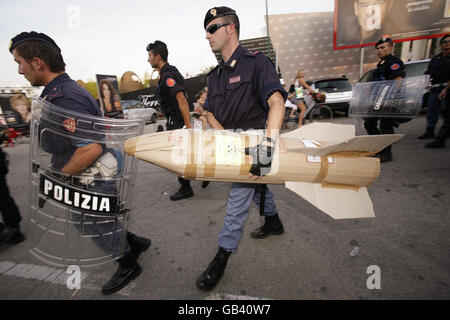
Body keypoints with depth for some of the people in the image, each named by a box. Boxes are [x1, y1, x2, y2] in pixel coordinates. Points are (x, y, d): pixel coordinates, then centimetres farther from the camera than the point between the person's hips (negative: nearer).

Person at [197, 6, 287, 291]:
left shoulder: (256, 62, -13)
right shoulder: (216, 75, 10)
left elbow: (277, 102, -27)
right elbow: (210, 112, 10)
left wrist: (266, 146, -40)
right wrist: (225, 135, -10)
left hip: (256, 142, -8)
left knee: (238, 199, -6)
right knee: (256, 185, 23)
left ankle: (221, 259, 9)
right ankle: (274, 222, 48)